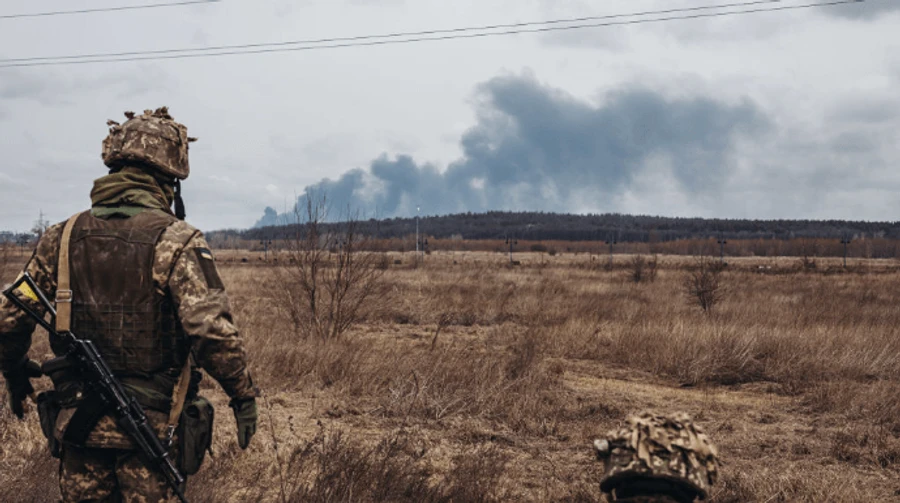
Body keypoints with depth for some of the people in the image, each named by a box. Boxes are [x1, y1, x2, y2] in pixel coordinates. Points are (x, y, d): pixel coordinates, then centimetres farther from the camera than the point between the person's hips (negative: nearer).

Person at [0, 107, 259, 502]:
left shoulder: (62, 237, 2)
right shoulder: (175, 240, -13)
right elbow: (212, 329, -23)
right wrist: (243, 394, -11)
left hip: (76, 425, 4)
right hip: (151, 427, -4)